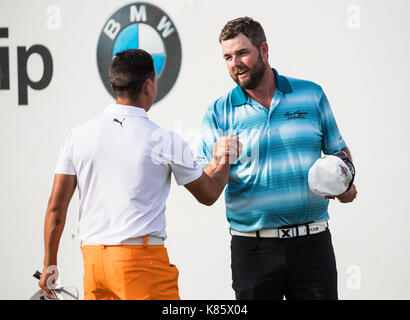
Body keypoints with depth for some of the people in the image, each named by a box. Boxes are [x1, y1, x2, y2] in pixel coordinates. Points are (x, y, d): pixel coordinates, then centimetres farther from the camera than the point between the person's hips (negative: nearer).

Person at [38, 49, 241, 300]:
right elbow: (209, 195, 10)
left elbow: (56, 206, 4)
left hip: (92, 257, 5)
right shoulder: (166, 142, -4)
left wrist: (50, 264, 13)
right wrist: (224, 160, 30)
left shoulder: (79, 135, 5)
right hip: (141, 257, -5)